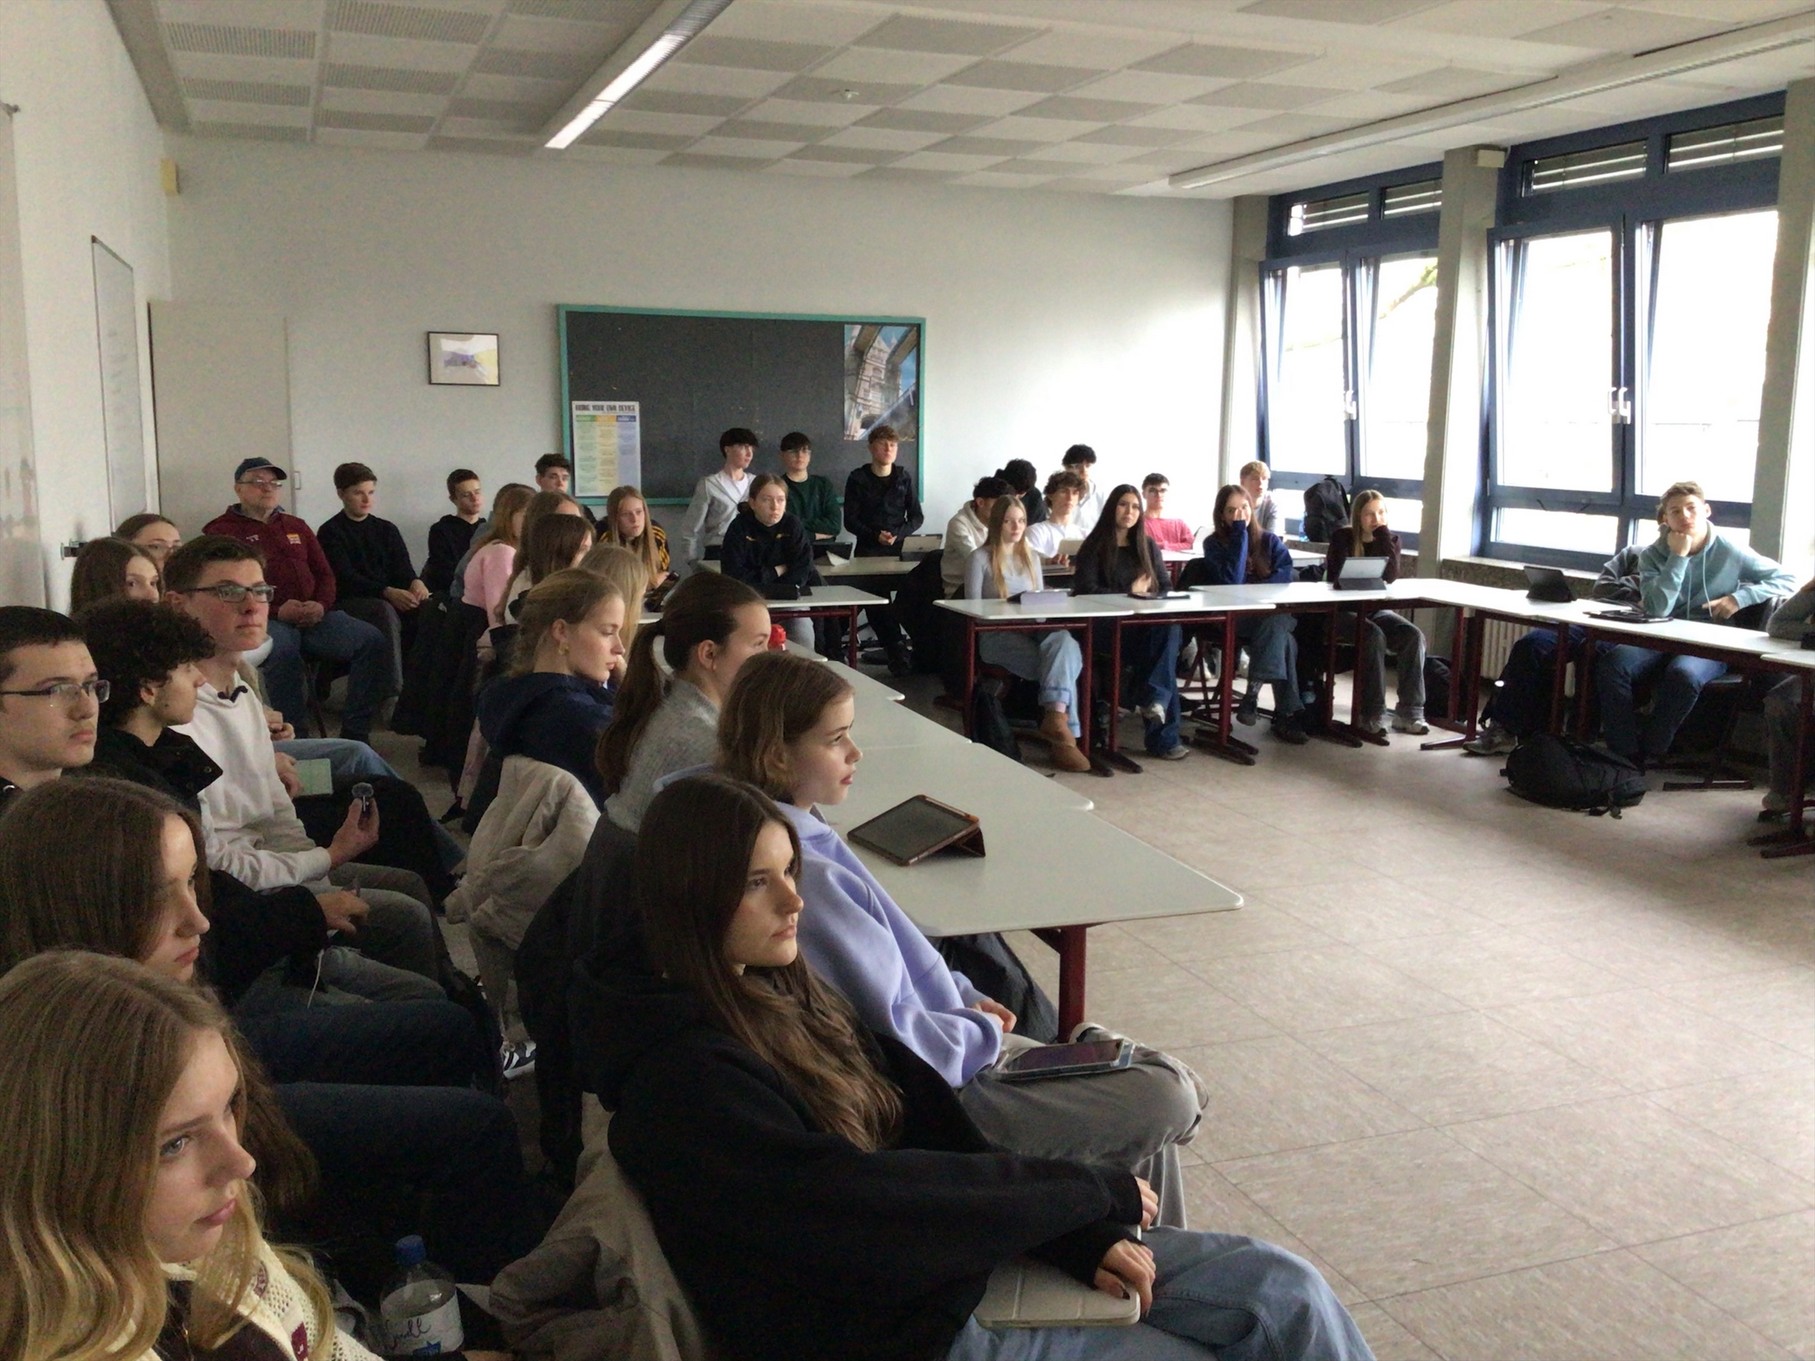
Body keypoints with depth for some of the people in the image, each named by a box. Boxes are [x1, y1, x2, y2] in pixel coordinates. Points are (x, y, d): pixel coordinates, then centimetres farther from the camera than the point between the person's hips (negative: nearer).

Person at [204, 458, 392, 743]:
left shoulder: (296, 527, 26)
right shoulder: (221, 531, 8)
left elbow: (324, 573, 23)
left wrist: (321, 605, -1)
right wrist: (276, 611, -15)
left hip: (312, 616, 5)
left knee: (373, 641, -21)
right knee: (283, 651, -41)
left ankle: (354, 735, -18)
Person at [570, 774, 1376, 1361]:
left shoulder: (778, 990, 3)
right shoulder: (683, 1080, -23)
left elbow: (930, 1118, 1)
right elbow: (862, 1198, -26)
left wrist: (1077, 1235, -10)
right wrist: (1094, 1194, -15)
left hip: (954, 1253, 8)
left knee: (1284, 1291, 4)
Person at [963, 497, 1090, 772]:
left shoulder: (1030, 558, 23)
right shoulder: (980, 559, 5)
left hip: (1035, 631, 5)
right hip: (997, 636, -5)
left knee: (1065, 642, -33)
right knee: (1059, 663, -31)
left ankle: (1056, 719, -44)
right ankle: (1061, 725, -30)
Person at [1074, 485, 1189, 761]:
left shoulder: (1148, 547, 21)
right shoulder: (1094, 547, 7)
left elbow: (1164, 589, 18)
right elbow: (1087, 590, -6)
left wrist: (1142, 595, -5)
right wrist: (1130, 595, -8)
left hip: (1146, 625, 4)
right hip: (1107, 627, -4)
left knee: (1170, 625, -34)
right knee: (1160, 640, -33)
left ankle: (1153, 698, -42)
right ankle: (1163, 738, -33)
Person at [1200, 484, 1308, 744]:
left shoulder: (1270, 541, 14)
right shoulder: (1214, 544, 5)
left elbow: (1284, 575, -2)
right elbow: (1231, 581, -11)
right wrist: (1240, 534, -9)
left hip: (1273, 613, 3)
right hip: (1232, 619, -3)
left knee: (1276, 626, -36)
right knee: (1283, 638, -33)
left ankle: (1253, 693, -31)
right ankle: (1288, 713, -36)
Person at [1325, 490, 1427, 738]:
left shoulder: (1390, 540, 5)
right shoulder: (1342, 538, -4)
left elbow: (1391, 576, -13)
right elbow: (1336, 578, -14)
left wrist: (1383, 534, -13)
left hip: (1377, 610, 4)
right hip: (1344, 611, -4)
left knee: (1414, 636, -22)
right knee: (1374, 637, -33)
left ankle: (1409, 712, -20)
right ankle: (1371, 715, -29)